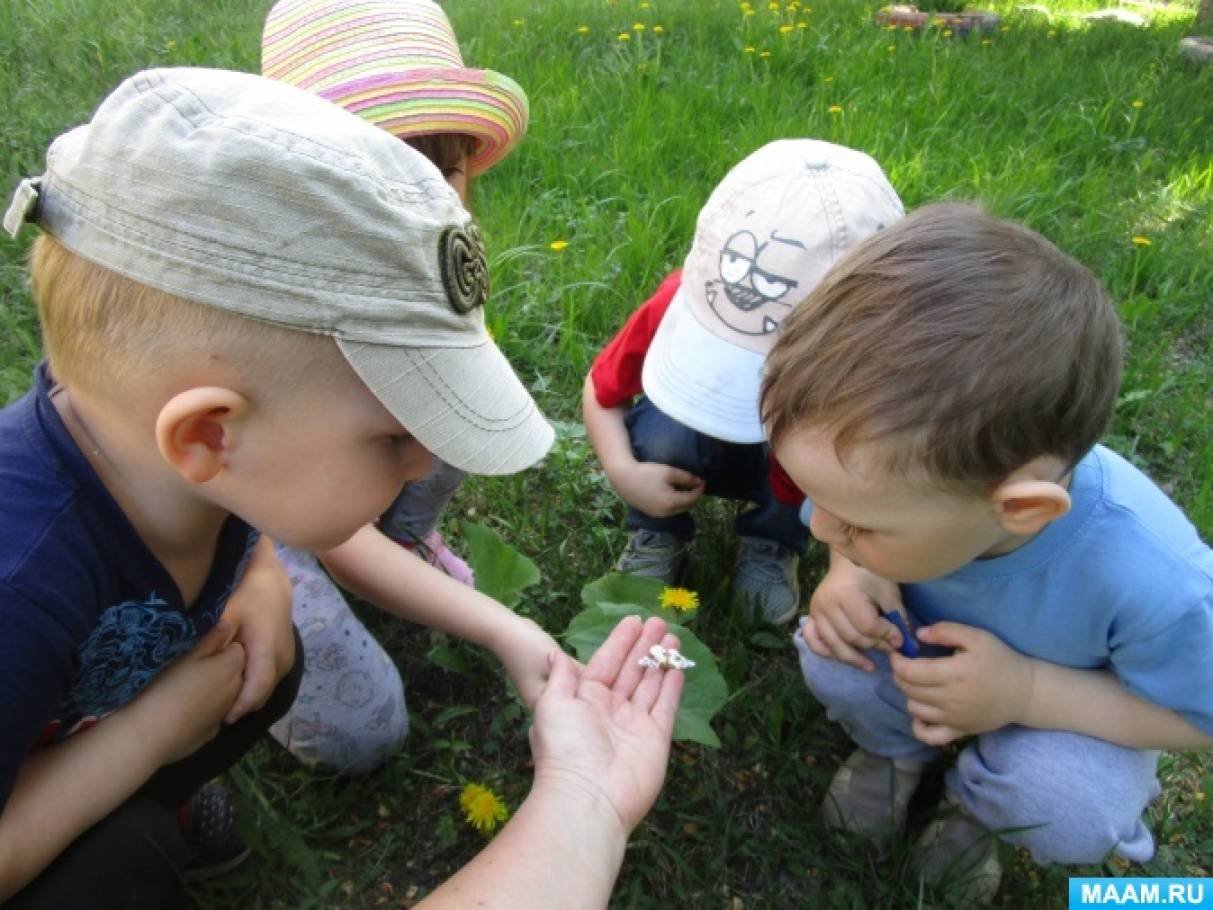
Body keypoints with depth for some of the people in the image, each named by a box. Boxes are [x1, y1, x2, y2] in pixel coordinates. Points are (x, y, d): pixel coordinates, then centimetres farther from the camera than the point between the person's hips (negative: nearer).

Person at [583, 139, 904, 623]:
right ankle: (658, 534, 0)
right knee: (664, 432, -33)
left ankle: (773, 542, -1)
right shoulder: (681, 305, -32)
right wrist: (624, 472, -33)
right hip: (688, 457, 1)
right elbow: (601, 390, -16)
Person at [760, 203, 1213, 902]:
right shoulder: (905, 466, -31)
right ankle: (893, 745, 10)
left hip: (1071, 697, -2)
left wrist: (1026, 693, -35)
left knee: (1065, 811, -30)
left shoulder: (1154, 582, -40)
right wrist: (856, 573, -30)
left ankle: (977, 804, 7)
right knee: (834, 657, -25)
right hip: (930, 637, 3)